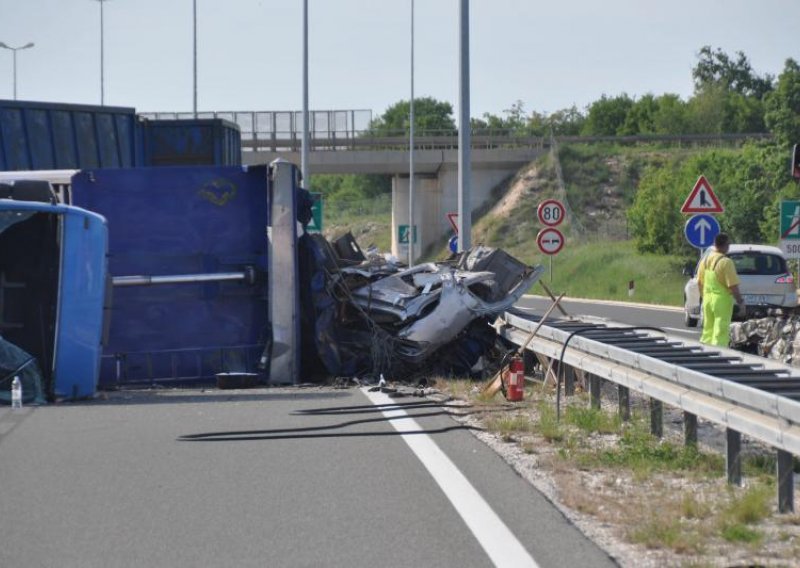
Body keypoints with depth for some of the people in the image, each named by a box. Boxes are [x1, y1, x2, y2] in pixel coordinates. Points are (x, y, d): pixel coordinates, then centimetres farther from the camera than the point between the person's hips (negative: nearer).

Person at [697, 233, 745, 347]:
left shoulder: (705, 260, 6)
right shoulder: (726, 262, -16)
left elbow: (700, 282, 14)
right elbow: (732, 285, -17)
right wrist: (740, 301, -8)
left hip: (707, 298, 7)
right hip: (722, 300, -7)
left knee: (708, 329, 15)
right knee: (720, 330, -4)